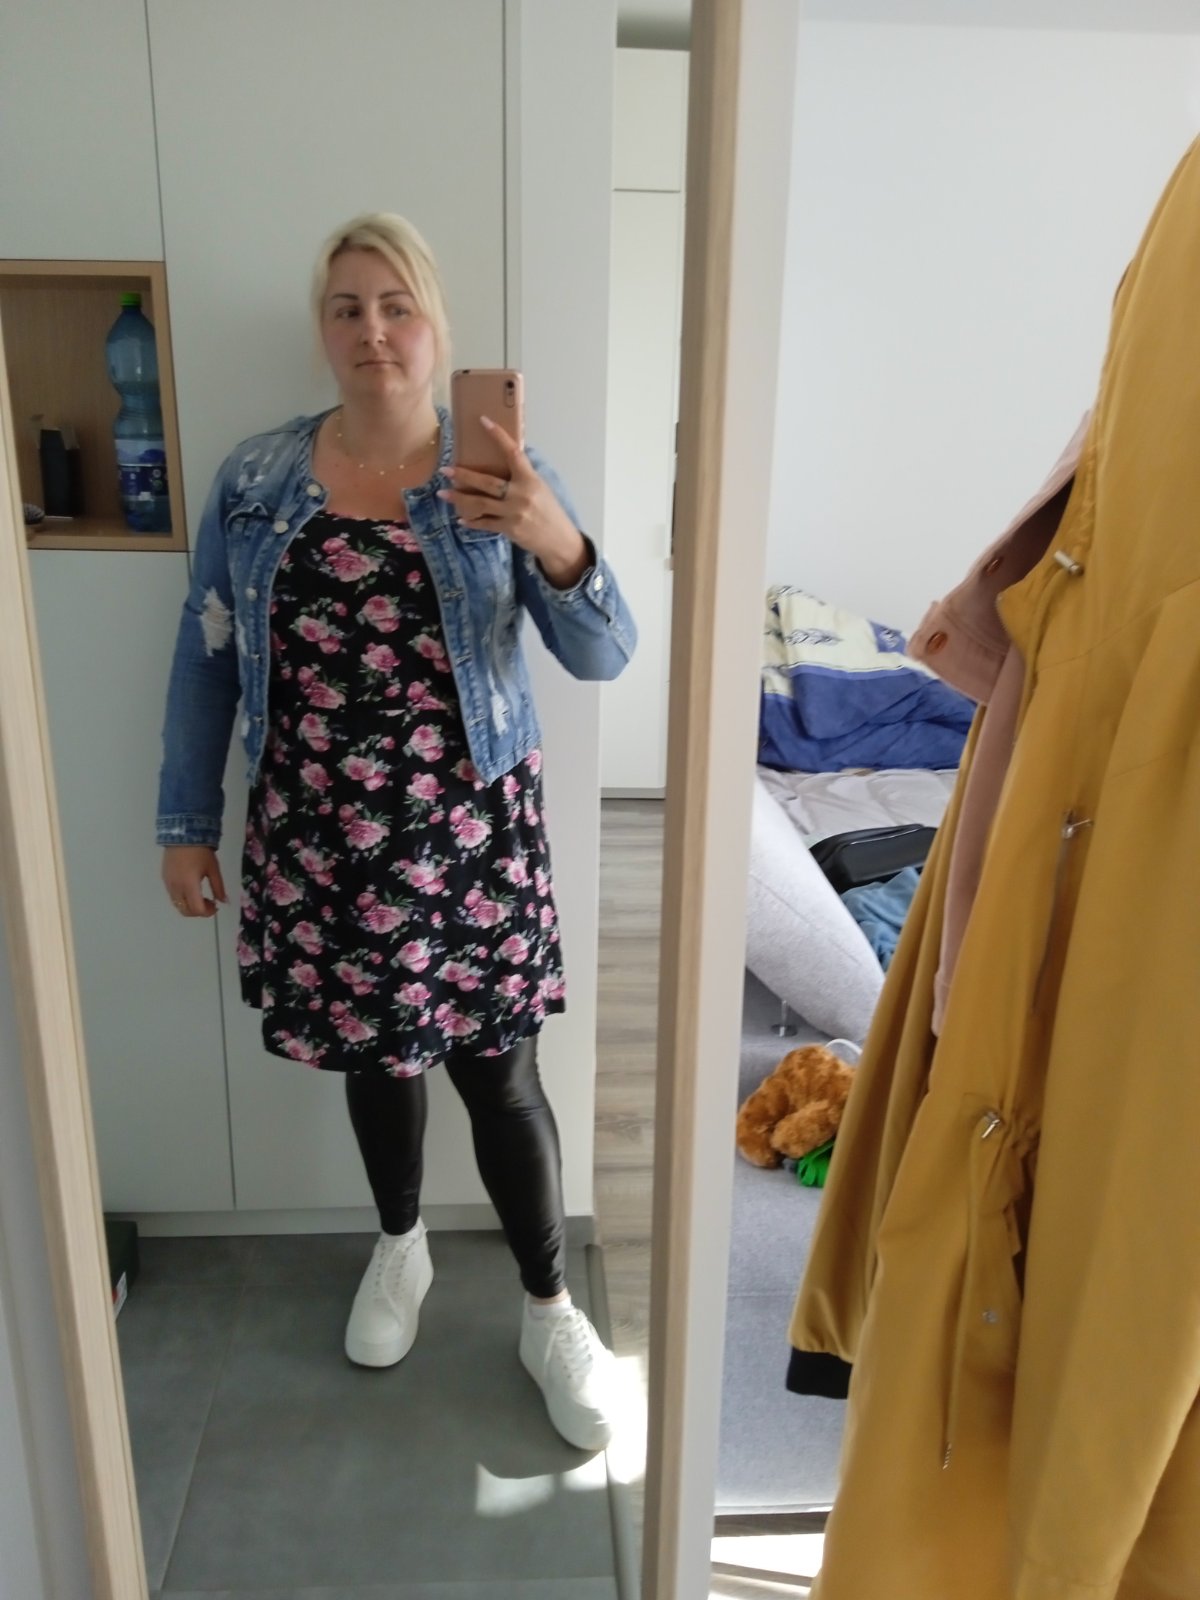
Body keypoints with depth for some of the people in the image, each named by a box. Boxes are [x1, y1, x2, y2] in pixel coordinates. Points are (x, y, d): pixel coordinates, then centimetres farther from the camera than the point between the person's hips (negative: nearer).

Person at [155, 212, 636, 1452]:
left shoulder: (502, 478, -6)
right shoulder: (254, 480, 0)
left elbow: (604, 656, -14)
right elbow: (205, 660, 6)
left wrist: (556, 543, -33)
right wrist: (185, 822, 6)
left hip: (468, 833, -2)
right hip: (321, 836, 2)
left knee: (496, 1069, 5)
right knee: (370, 1049, 19)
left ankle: (549, 1309, 29)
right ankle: (400, 1246, 47)